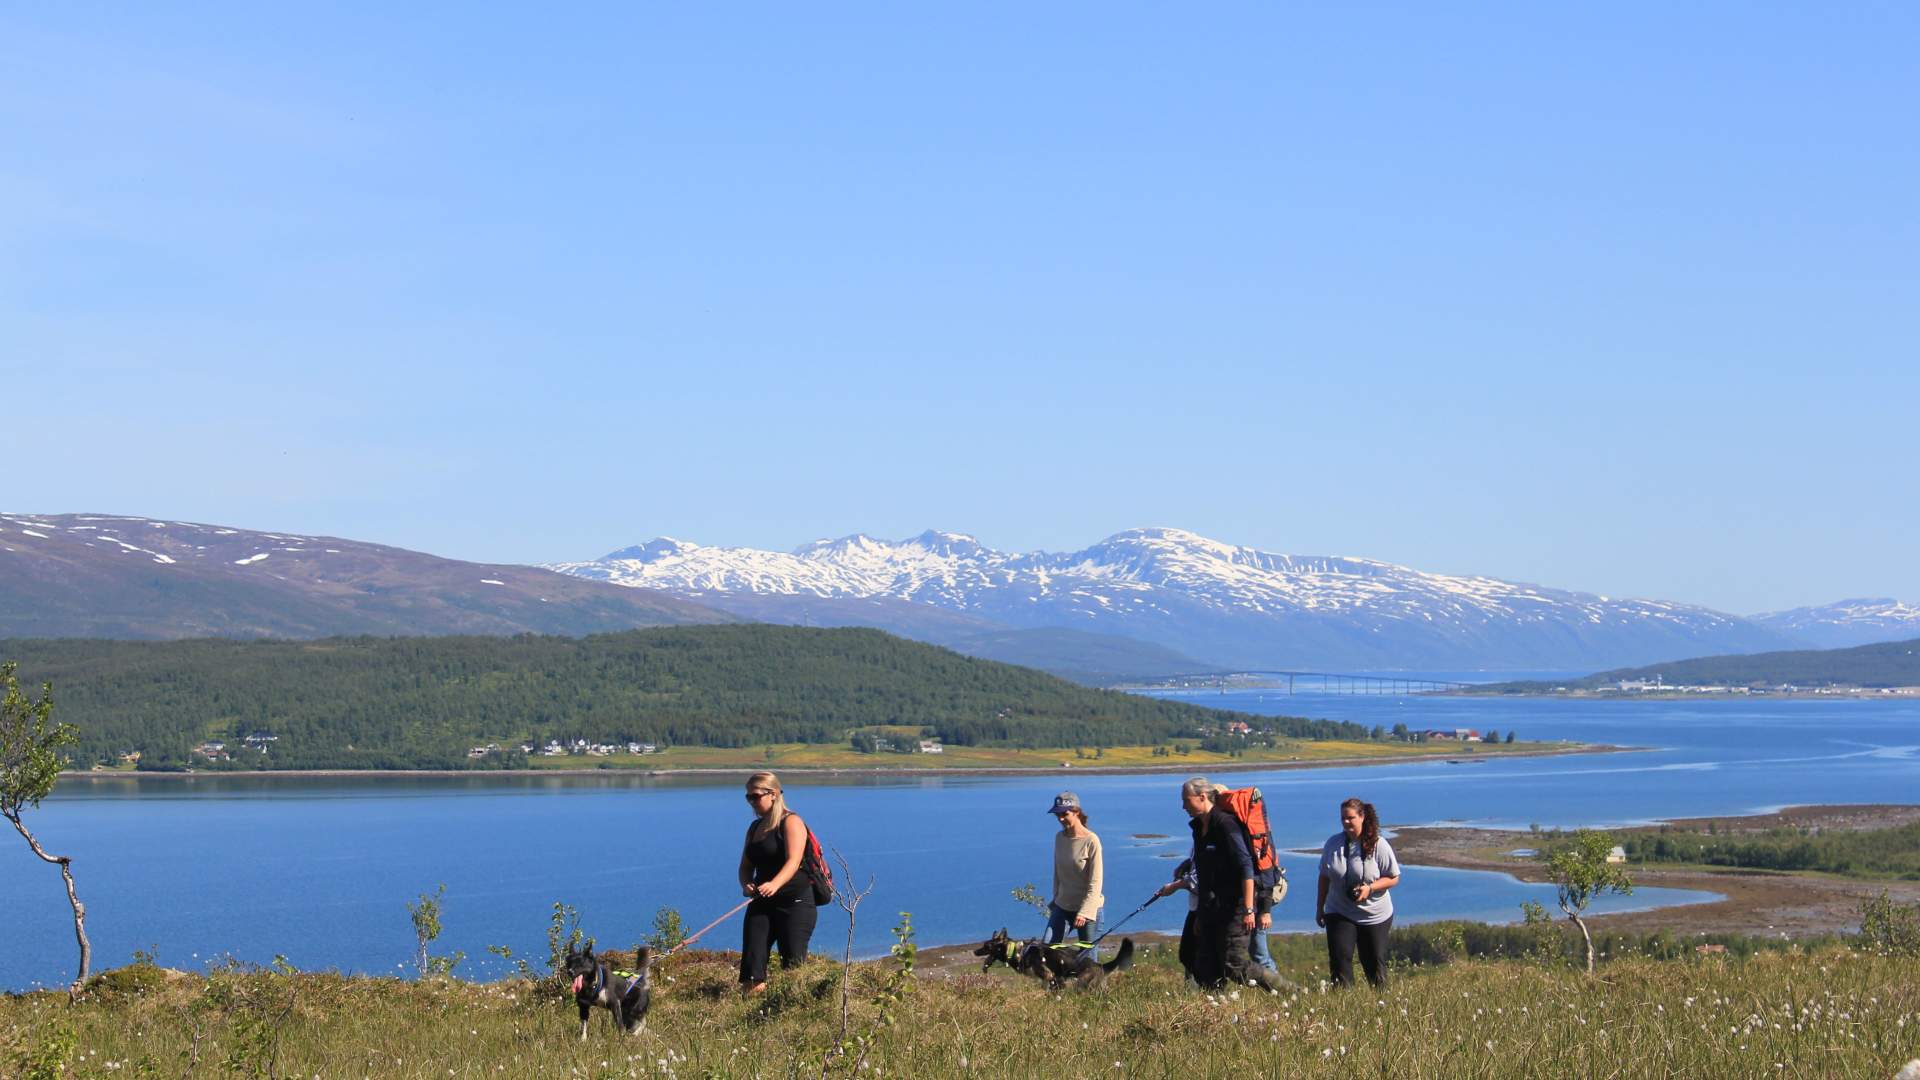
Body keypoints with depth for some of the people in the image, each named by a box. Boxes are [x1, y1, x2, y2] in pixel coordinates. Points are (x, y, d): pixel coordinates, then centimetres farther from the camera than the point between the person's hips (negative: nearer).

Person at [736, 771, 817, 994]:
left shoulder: (791, 822, -6)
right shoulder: (755, 827, 16)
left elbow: (793, 861, -20)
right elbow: (746, 866, 15)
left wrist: (775, 884, -39)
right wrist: (746, 884, -9)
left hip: (794, 902, -6)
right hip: (762, 903, 6)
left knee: (793, 966, -9)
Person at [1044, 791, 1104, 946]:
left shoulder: (1091, 841, -15)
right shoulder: (1059, 837, 3)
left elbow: (1095, 882, -15)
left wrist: (1084, 912, -19)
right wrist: (1056, 898, 14)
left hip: (1087, 908, -6)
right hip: (1062, 906, 6)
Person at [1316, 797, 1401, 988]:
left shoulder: (1379, 845, -9)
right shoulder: (1333, 843, 0)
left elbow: (1394, 878, -6)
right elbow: (1324, 876, 11)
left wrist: (1370, 888, -23)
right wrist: (1320, 907, 12)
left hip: (1375, 915, -2)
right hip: (1339, 914, 2)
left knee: (1374, 962, 5)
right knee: (1339, 957, -13)